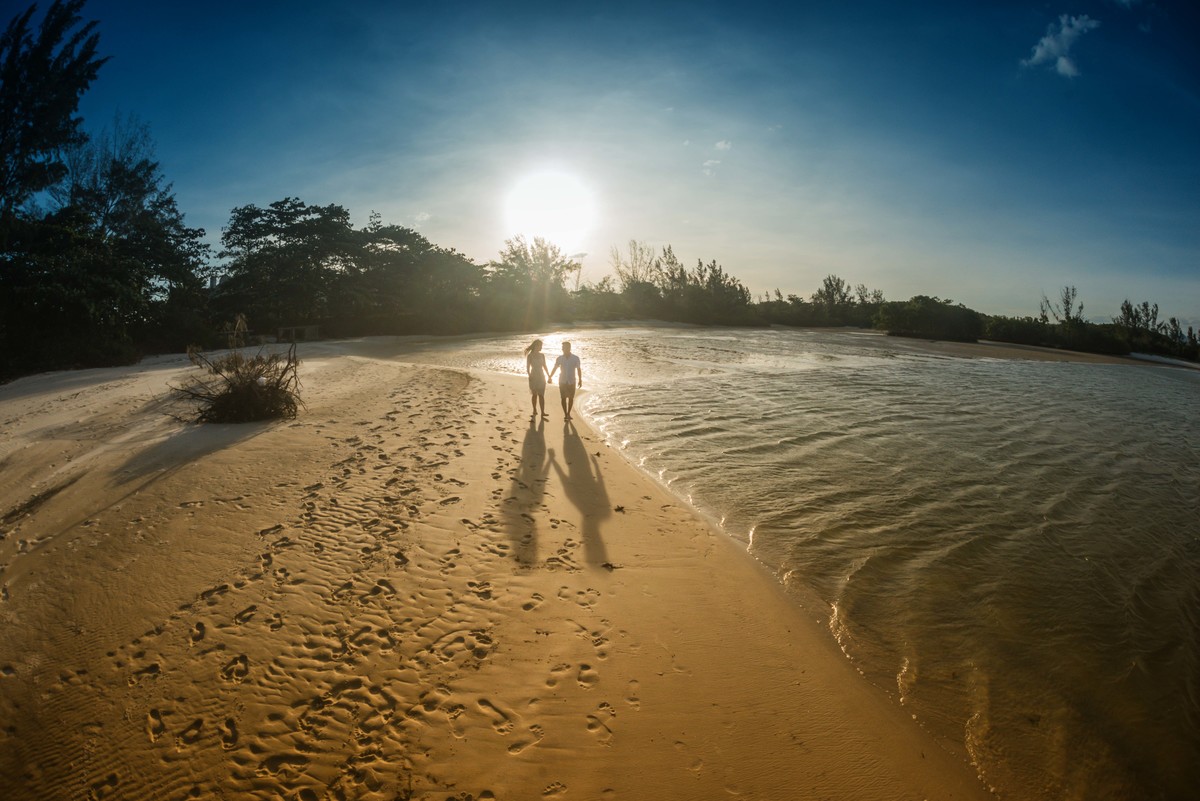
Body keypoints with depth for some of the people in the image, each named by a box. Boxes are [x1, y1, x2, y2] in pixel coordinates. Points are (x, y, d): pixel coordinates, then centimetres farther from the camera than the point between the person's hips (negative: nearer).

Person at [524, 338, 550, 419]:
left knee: (541, 395, -2)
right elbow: (527, 367, -6)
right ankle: (535, 411, 16)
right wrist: (530, 376, -18)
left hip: (541, 377, 3)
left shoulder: (542, 355, 8)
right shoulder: (530, 356, -4)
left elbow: (544, 366, 12)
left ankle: (543, 412, -5)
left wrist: (549, 376, 9)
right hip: (533, 377, -3)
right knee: (534, 394, 6)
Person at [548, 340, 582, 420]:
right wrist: (550, 377, 7)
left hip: (572, 381, 0)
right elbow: (555, 369, 8)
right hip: (562, 381, 0)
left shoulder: (576, 358, -10)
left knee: (571, 398, 9)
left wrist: (580, 380, 3)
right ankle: (566, 415, 4)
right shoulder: (559, 358, -6)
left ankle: (568, 413, 27)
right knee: (563, 398, -4)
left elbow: (579, 369, 2)